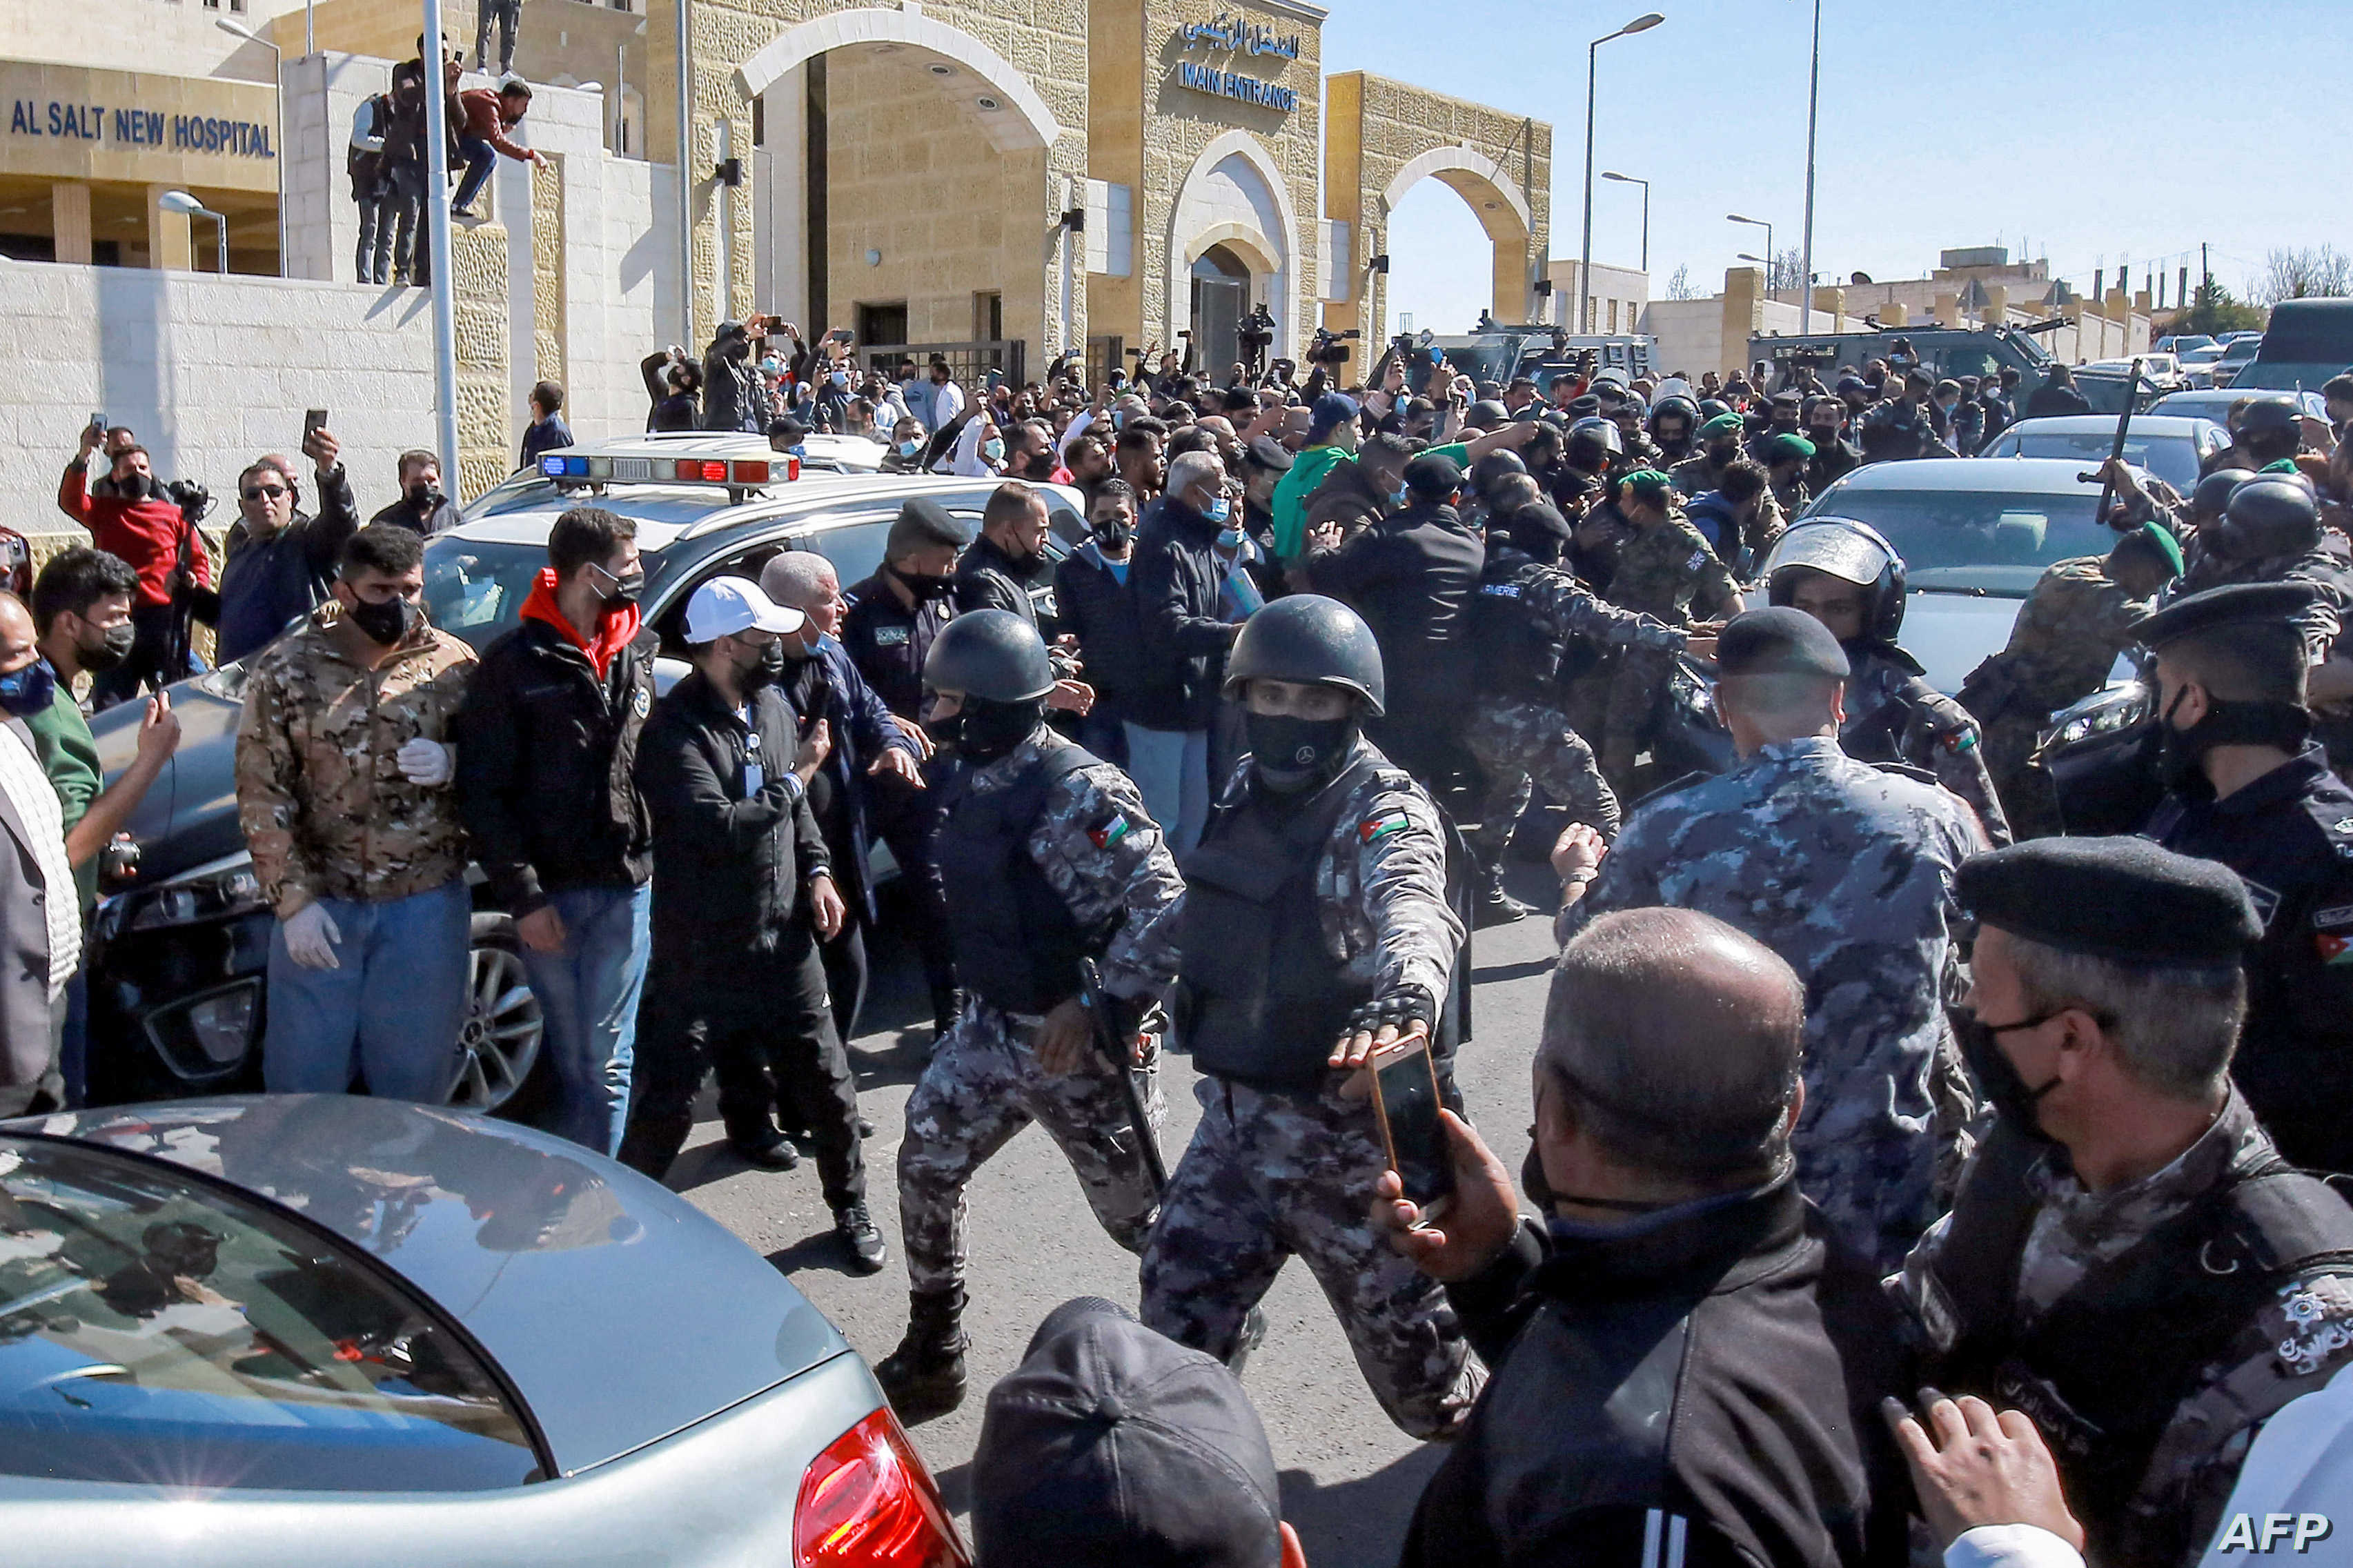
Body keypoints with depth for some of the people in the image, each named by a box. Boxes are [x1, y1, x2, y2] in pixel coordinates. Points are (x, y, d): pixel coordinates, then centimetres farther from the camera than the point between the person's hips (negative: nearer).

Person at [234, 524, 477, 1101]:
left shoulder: (453, 665, 1)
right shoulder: (286, 669, 0)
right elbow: (262, 797, -1)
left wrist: (452, 766, -16)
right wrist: (294, 900, -8)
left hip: (427, 903, 1)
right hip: (319, 904, 0)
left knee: (415, 1078, 10)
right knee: (304, 1078, 6)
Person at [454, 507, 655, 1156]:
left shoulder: (638, 653, 8)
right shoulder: (512, 662, -6)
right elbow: (483, 792, -6)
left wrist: (658, 857, 6)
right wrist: (522, 896, -11)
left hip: (627, 886, 3)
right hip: (550, 892, -2)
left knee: (606, 1064, 3)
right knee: (570, 1059, 10)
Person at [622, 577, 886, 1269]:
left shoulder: (772, 706, 8)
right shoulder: (674, 728, -17)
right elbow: (717, 826, -28)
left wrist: (816, 870, 5)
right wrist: (791, 784, -15)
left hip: (783, 937, 6)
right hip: (698, 951, -6)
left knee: (826, 1083, 12)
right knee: (664, 1102, 3)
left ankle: (851, 1208, 31)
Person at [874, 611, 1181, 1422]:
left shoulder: (1080, 791, -24)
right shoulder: (971, 779, 3)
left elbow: (1162, 906, -27)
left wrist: (1099, 1010, -28)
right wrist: (978, 997, 17)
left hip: (1077, 1041, -8)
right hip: (991, 1026, 8)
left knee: (1137, 1211, 7)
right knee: (925, 1166, 6)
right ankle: (932, 1361, 23)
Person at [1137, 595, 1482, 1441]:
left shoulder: (1385, 811, -17)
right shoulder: (1243, 793, 5)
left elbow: (1413, 910, -39)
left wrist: (1404, 995, -61)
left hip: (1350, 1127, -6)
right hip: (1237, 1116, 6)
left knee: (1410, 1349, 6)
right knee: (1177, 1321, 8)